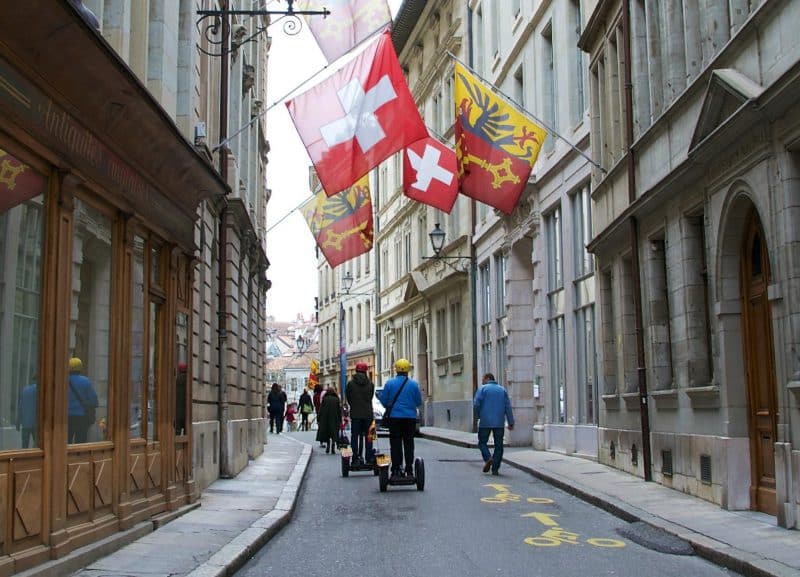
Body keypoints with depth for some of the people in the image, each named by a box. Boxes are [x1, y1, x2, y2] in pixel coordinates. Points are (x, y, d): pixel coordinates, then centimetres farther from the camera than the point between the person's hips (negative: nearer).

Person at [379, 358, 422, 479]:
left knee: (395, 444, 5)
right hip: (410, 417, 1)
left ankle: (396, 470, 1)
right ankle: (409, 470, 5)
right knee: (409, 444, 7)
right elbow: (419, 402, 4)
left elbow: (384, 401, -1)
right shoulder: (414, 384, -2)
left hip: (394, 417, -1)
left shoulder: (389, 383, -4)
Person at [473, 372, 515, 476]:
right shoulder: (502, 390, 11)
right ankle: (495, 469, 2)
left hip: (485, 422, -3)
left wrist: (478, 416, 8)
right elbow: (508, 407, 5)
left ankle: (488, 458, -16)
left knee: (482, 442, 9)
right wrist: (511, 423, 4)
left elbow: (476, 404, -9)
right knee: (498, 445, 7)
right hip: (499, 423, 3)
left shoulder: (483, 388, 0)